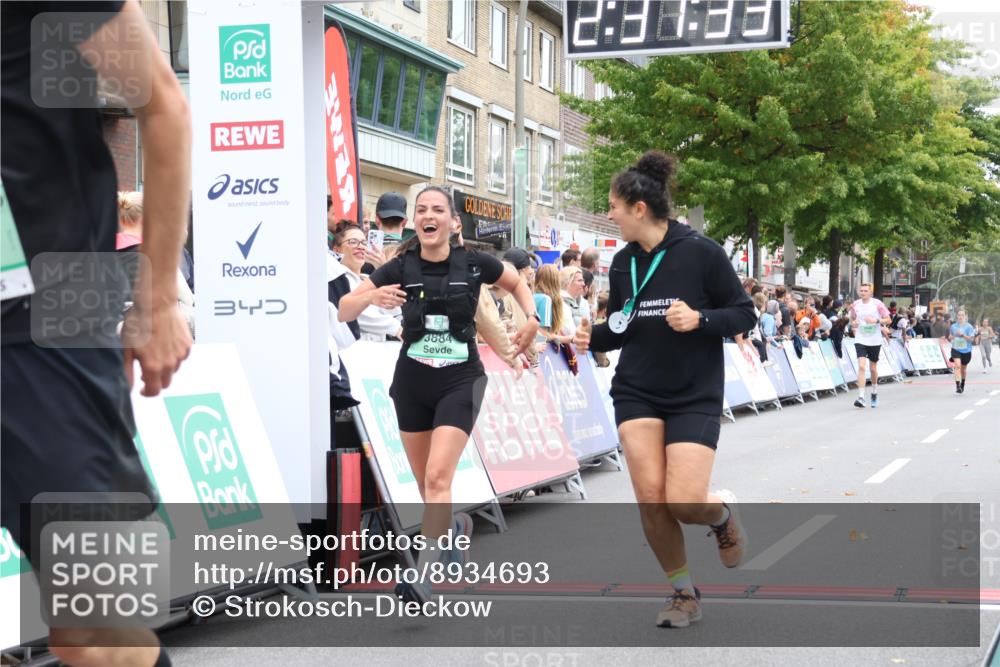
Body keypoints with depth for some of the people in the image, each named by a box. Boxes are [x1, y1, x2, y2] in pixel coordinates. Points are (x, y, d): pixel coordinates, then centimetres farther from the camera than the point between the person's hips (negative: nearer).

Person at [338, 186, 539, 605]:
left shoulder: (474, 264, -5)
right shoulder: (400, 268, -4)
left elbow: (517, 284, 15)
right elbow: (343, 312, -6)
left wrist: (532, 318, -3)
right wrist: (371, 296, -27)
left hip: (460, 381, -2)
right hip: (411, 383, 3)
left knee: (438, 476, -18)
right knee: (425, 482, 12)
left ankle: (421, 577, -19)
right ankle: (454, 526, 45)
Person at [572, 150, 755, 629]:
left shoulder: (701, 252, -11)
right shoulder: (623, 262, 4)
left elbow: (744, 314, -6)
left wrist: (699, 319, -23)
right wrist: (593, 337, -5)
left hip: (695, 396, -4)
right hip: (637, 393, 4)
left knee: (683, 502, -15)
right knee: (650, 497, -8)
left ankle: (722, 512, 23)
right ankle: (684, 594, 13)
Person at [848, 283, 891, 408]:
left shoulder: (877, 304, -6)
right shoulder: (855, 305, 2)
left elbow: (888, 320, -4)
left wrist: (876, 320, -20)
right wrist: (853, 324, -3)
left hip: (875, 341, 0)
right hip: (860, 340, 1)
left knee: (873, 368, 12)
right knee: (861, 367, -15)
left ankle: (874, 393, 37)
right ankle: (861, 397, -19)